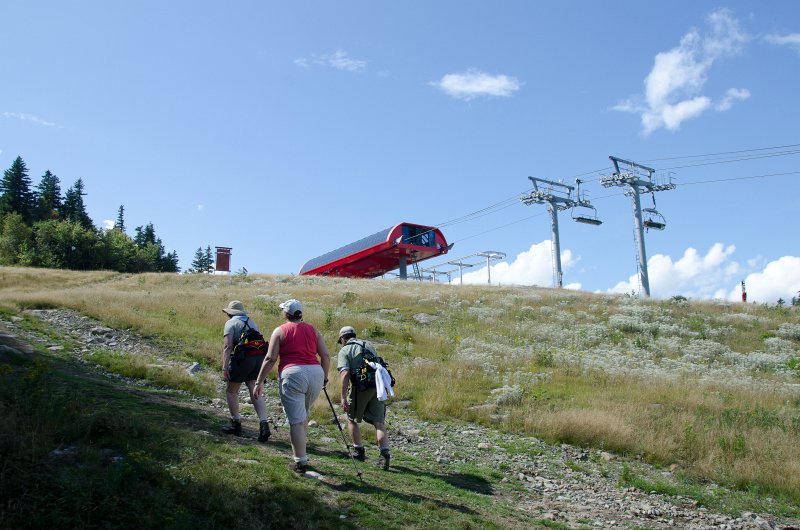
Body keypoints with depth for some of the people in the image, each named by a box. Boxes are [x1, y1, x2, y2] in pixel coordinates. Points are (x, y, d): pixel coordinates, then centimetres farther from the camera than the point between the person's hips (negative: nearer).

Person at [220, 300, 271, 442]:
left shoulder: (231, 323, 3)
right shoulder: (252, 322, 21)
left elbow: (227, 346, -9)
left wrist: (225, 367, -14)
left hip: (242, 359, -5)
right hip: (259, 358, 5)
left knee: (231, 391, 12)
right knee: (256, 393, 3)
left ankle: (236, 425, 15)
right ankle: (264, 424, -13)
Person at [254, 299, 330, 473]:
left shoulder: (280, 331, 6)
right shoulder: (312, 330, 16)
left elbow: (271, 359, 0)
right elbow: (325, 356, 10)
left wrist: (260, 381, 5)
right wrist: (324, 377, 22)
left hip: (293, 374, -4)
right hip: (316, 373, 5)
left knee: (296, 420, 0)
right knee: (303, 415, 24)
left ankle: (301, 462, 1)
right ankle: (300, 451, 31)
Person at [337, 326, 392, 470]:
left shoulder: (344, 351, 3)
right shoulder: (368, 345, 20)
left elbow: (345, 374, -11)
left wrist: (343, 397, -13)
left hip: (360, 387, -4)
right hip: (377, 386, 4)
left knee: (352, 419, 19)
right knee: (379, 423, 4)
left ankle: (359, 451, 22)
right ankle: (385, 454, -11)